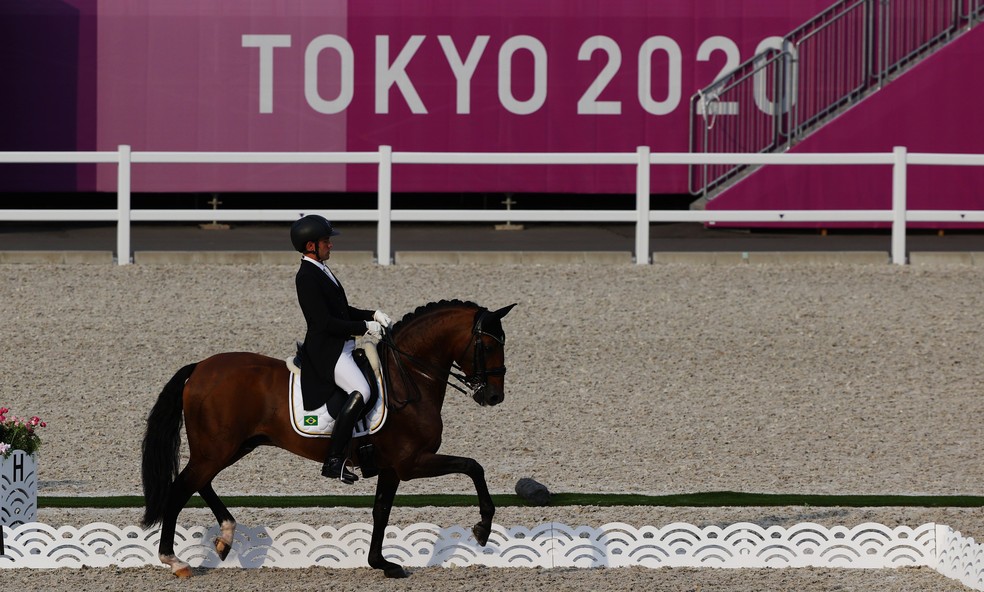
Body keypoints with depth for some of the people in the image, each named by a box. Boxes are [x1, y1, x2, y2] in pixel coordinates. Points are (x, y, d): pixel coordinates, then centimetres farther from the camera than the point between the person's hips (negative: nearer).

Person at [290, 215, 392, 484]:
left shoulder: (320, 271, 16)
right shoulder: (307, 277, -15)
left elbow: (342, 310, 25)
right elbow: (325, 322, -20)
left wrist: (373, 315, 10)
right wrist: (365, 327, -15)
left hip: (342, 348, 11)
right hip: (325, 350, -11)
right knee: (360, 391, -28)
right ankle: (334, 461, -28)